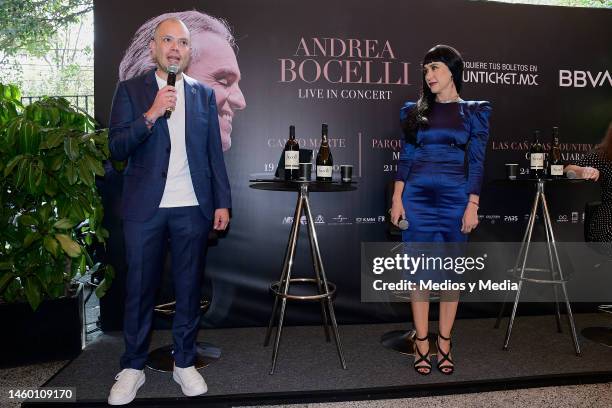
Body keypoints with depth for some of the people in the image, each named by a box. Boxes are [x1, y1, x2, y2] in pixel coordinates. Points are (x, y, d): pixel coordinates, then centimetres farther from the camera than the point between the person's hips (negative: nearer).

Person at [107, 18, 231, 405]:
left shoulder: (204, 93, 10)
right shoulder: (130, 90, 4)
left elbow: (214, 152, 9)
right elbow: (117, 148, -4)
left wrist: (222, 202, 3)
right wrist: (151, 115, -18)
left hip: (193, 207, 2)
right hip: (145, 207, -1)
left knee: (189, 288, 8)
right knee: (140, 289, 7)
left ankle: (185, 362, 24)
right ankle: (133, 367, 23)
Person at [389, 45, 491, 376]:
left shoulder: (474, 112, 5)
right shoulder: (414, 110, 10)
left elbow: (476, 161, 1)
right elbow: (406, 157, 7)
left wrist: (473, 206, -7)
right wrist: (397, 199, 0)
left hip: (455, 196, -1)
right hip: (417, 196, 1)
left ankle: (444, 342, 17)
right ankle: (421, 342, 13)